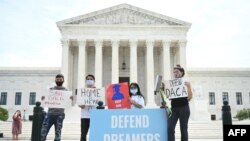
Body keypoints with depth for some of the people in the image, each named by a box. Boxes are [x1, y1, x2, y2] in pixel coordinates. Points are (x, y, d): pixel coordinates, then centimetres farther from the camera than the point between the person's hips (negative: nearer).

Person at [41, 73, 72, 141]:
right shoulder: (51, 89, 11)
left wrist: (71, 99, -19)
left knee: (57, 135, 1)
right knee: (43, 133, -4)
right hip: (50, 113, 1)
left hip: (59, 114, -1)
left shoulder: (65, 90, 8)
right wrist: (43, 99, -13)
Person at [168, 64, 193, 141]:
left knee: (183, 129, 2)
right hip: (174, 108, 3)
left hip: (183, 107, -3)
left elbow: (189, 97, -6)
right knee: (170, 128, -8)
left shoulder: (186, 83, 1)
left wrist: (188, 86, -17)